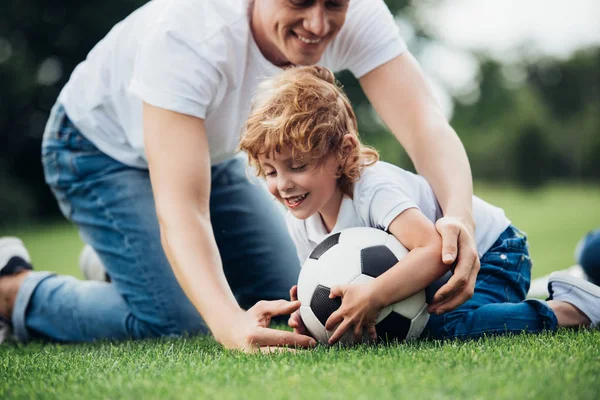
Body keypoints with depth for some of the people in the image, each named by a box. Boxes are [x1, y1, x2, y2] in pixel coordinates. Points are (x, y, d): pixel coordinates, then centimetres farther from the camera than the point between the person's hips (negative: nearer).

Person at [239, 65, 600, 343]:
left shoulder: (374, 188, -32)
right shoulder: (302, 222, -6)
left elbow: (435, 251, -43)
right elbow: (329, 288, 1)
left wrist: (372, 296, -50)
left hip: (492, 254, -9)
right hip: (442, 276, 9)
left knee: (448, 325, -32)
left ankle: (569, 308, -11)